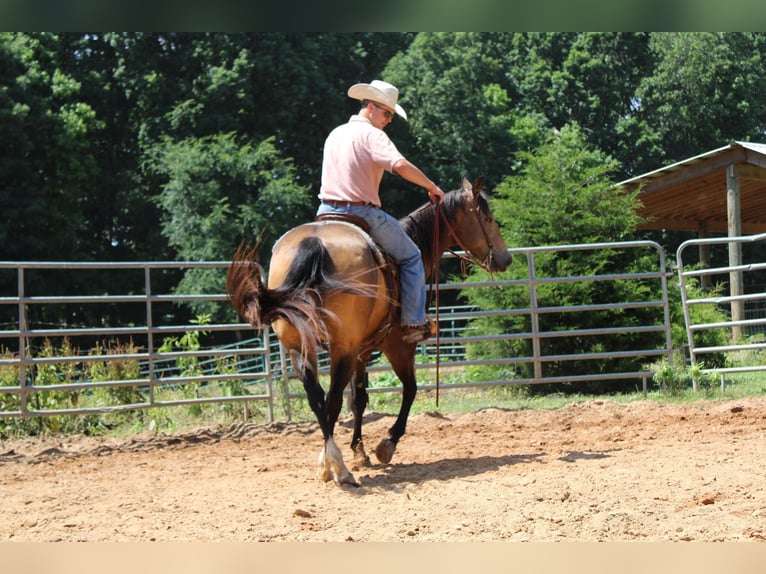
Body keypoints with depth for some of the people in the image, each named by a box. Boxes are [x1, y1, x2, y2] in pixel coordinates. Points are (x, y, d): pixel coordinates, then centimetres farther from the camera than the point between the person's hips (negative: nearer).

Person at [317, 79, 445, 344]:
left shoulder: (335, 134, 17)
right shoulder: (372, 134, -10)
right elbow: (401, 165, -26)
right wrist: (431, 186, -14)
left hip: (327, 211, 7)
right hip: (361, 212, -7)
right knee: (410, 257, 7)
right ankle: (413, 323, 2)